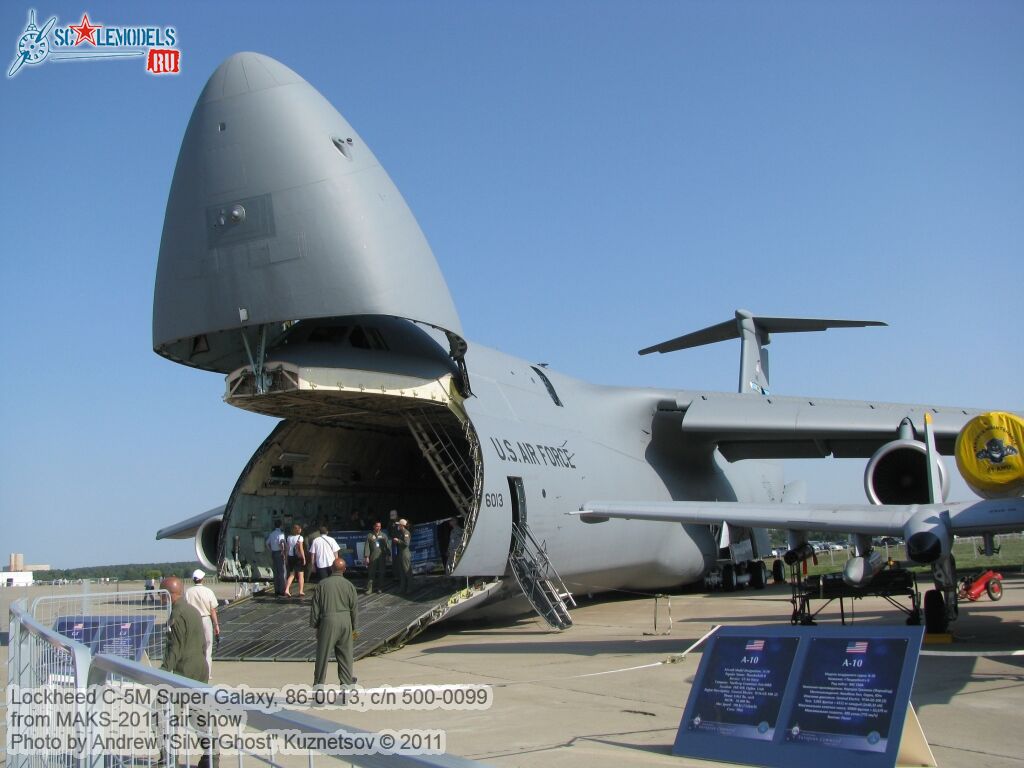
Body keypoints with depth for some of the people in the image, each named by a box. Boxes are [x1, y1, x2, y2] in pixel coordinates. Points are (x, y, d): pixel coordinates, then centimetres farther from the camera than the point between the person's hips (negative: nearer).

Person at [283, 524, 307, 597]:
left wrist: (286, 558, 10)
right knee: (301, 575, 5)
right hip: (298, 557, -5)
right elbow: (301, 549, -14)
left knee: (291, 575, 13)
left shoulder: (289, 537, 5)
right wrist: (304, 558, -10)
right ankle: (301, 591, 4)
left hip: (290, 557, 5)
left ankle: (286, 590, 0)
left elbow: (287, 548, 5)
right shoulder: (299, 537, -10)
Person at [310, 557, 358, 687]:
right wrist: (354, 627, 14)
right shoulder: (349, 585, 1)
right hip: (345, 621, 2)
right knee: (345, 653, 11)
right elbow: (355, 607, 5)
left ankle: (319, 682, 9)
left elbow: (315, 607, 1)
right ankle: (346, 680, 15)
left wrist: (315, 625, 10)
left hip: (328, 621, -2)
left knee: (323, 653, 5)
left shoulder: (322, 584, -2)